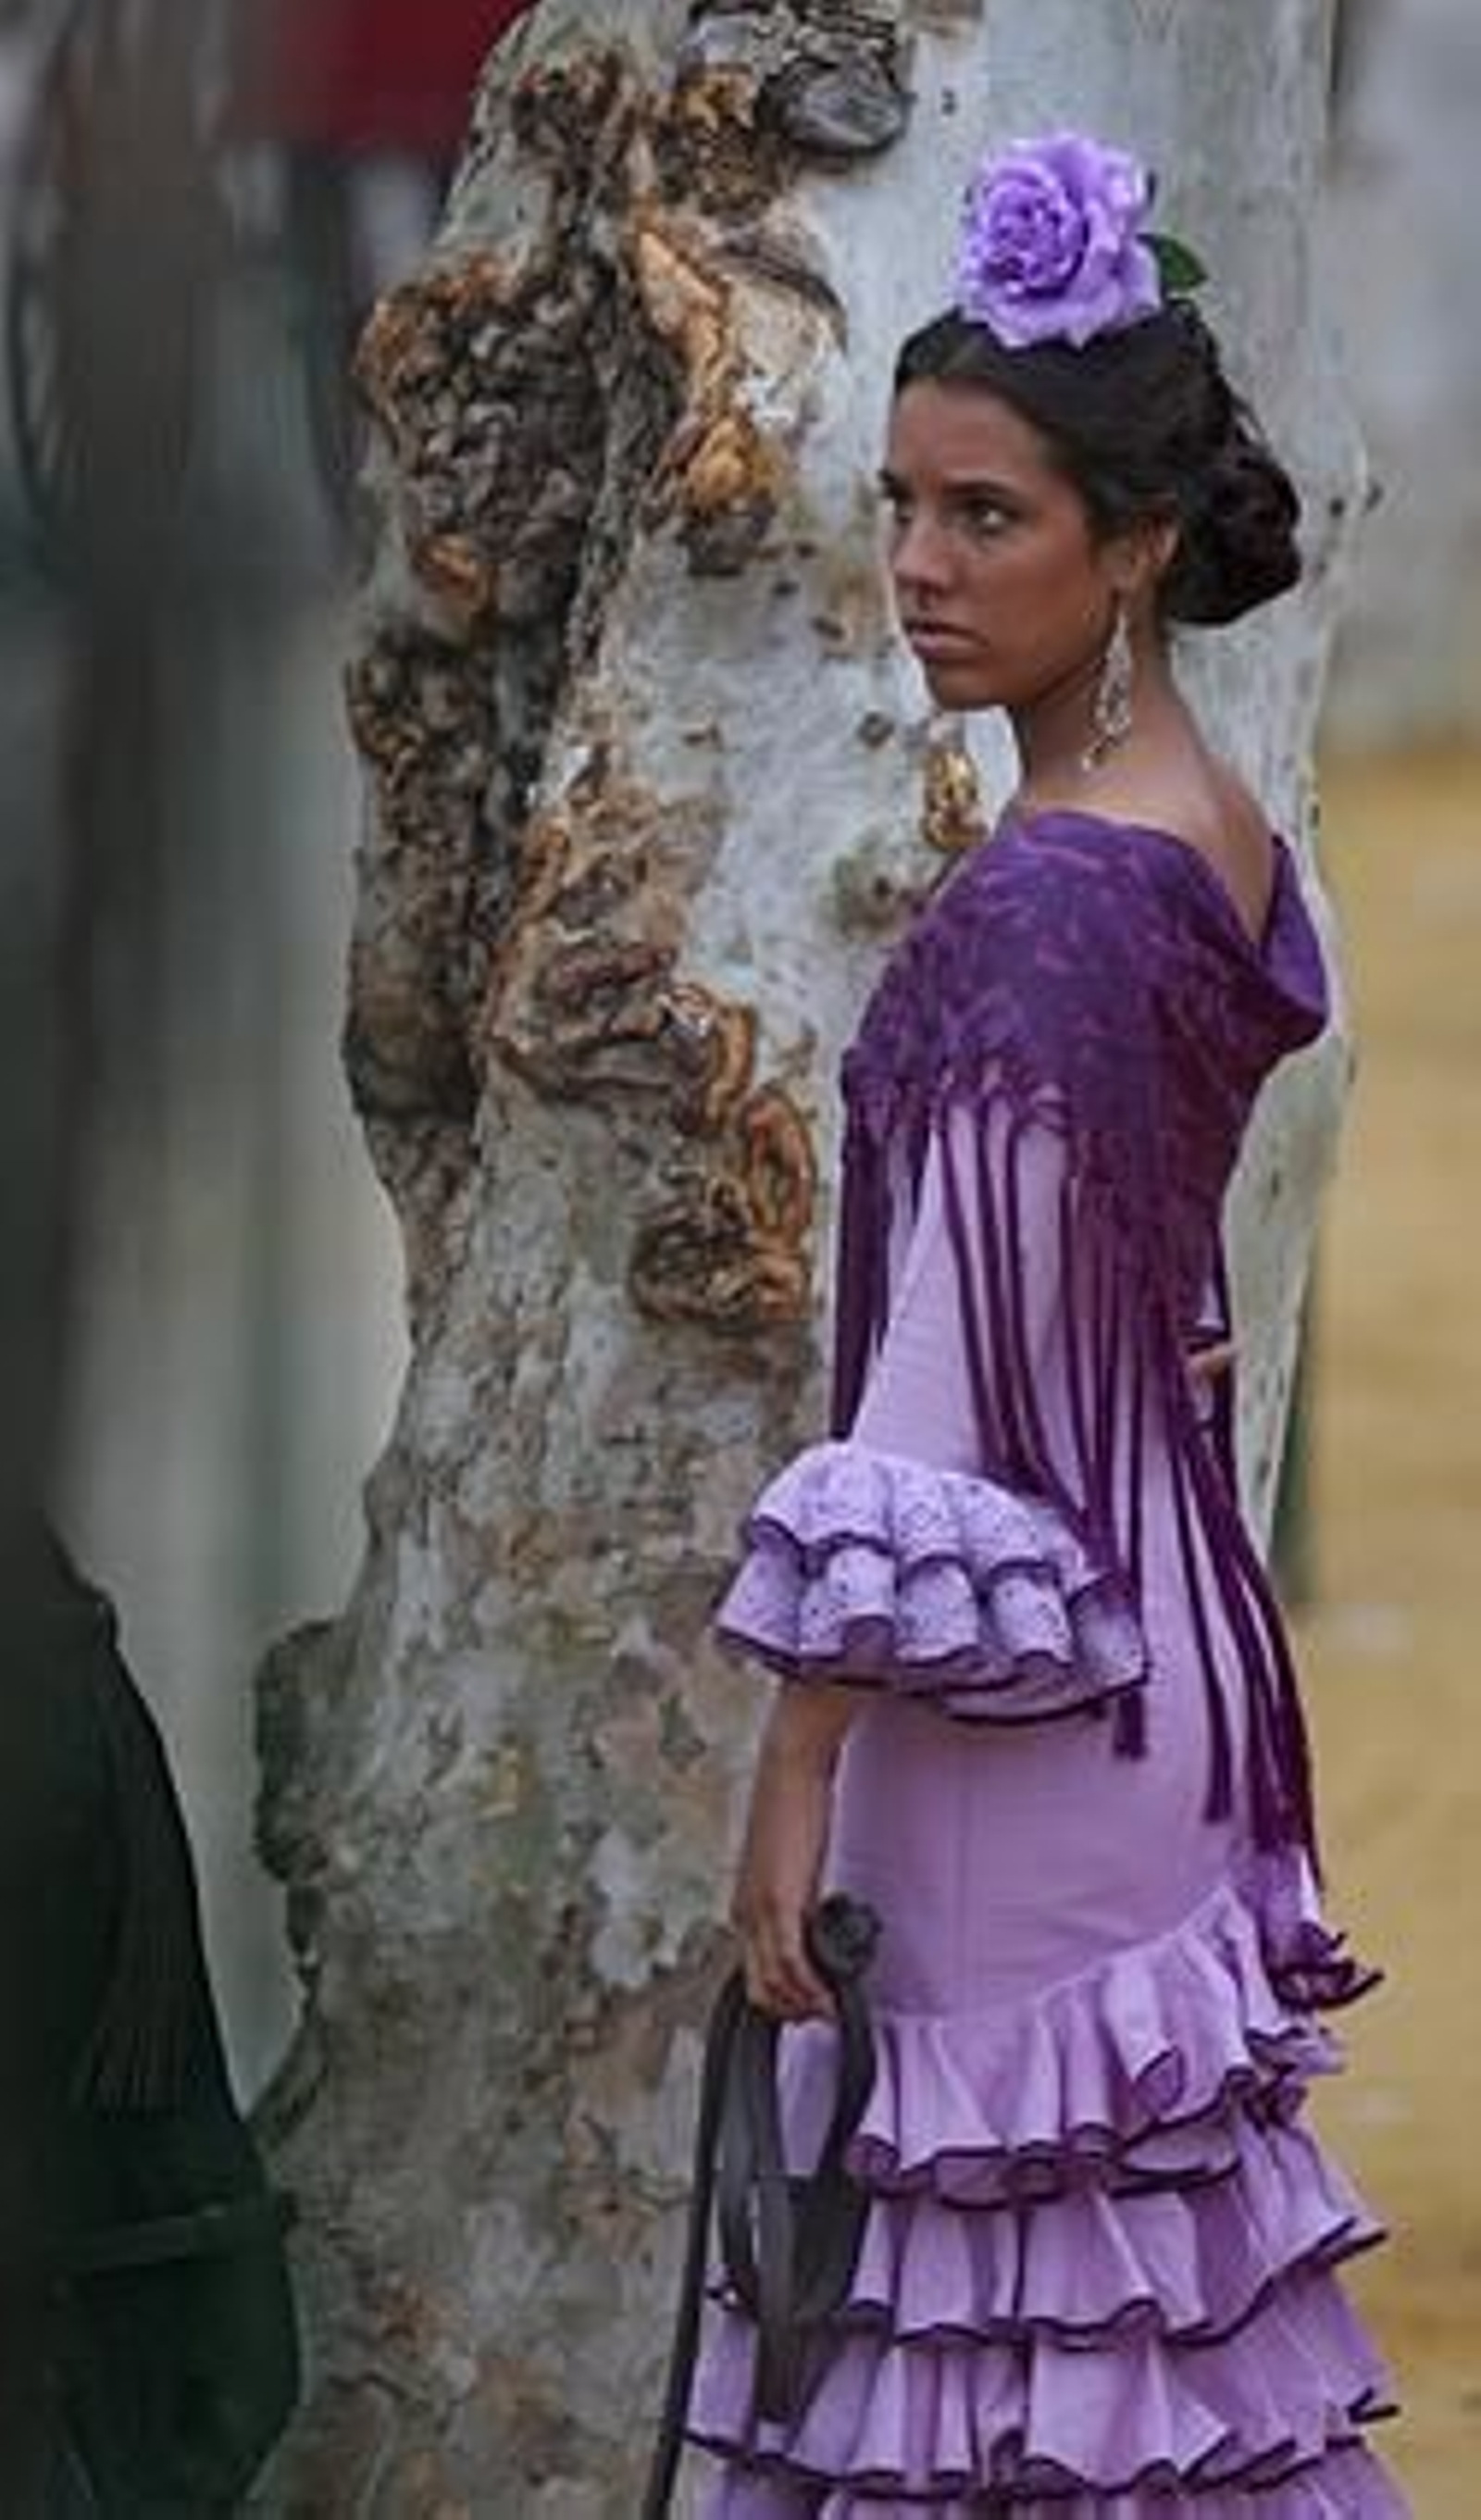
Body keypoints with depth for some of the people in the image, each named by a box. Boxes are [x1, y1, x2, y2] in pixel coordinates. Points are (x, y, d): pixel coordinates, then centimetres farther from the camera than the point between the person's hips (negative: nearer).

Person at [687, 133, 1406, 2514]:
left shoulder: (1045, 905, -20)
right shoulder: (1219, 839, 8)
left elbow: (949, 1368, -20)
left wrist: (799, 1759, -16)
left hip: (1016, 1692, -9)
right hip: (1151, 1620, 9)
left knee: (1025, 2304, -2)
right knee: (1146, 2281, 13)